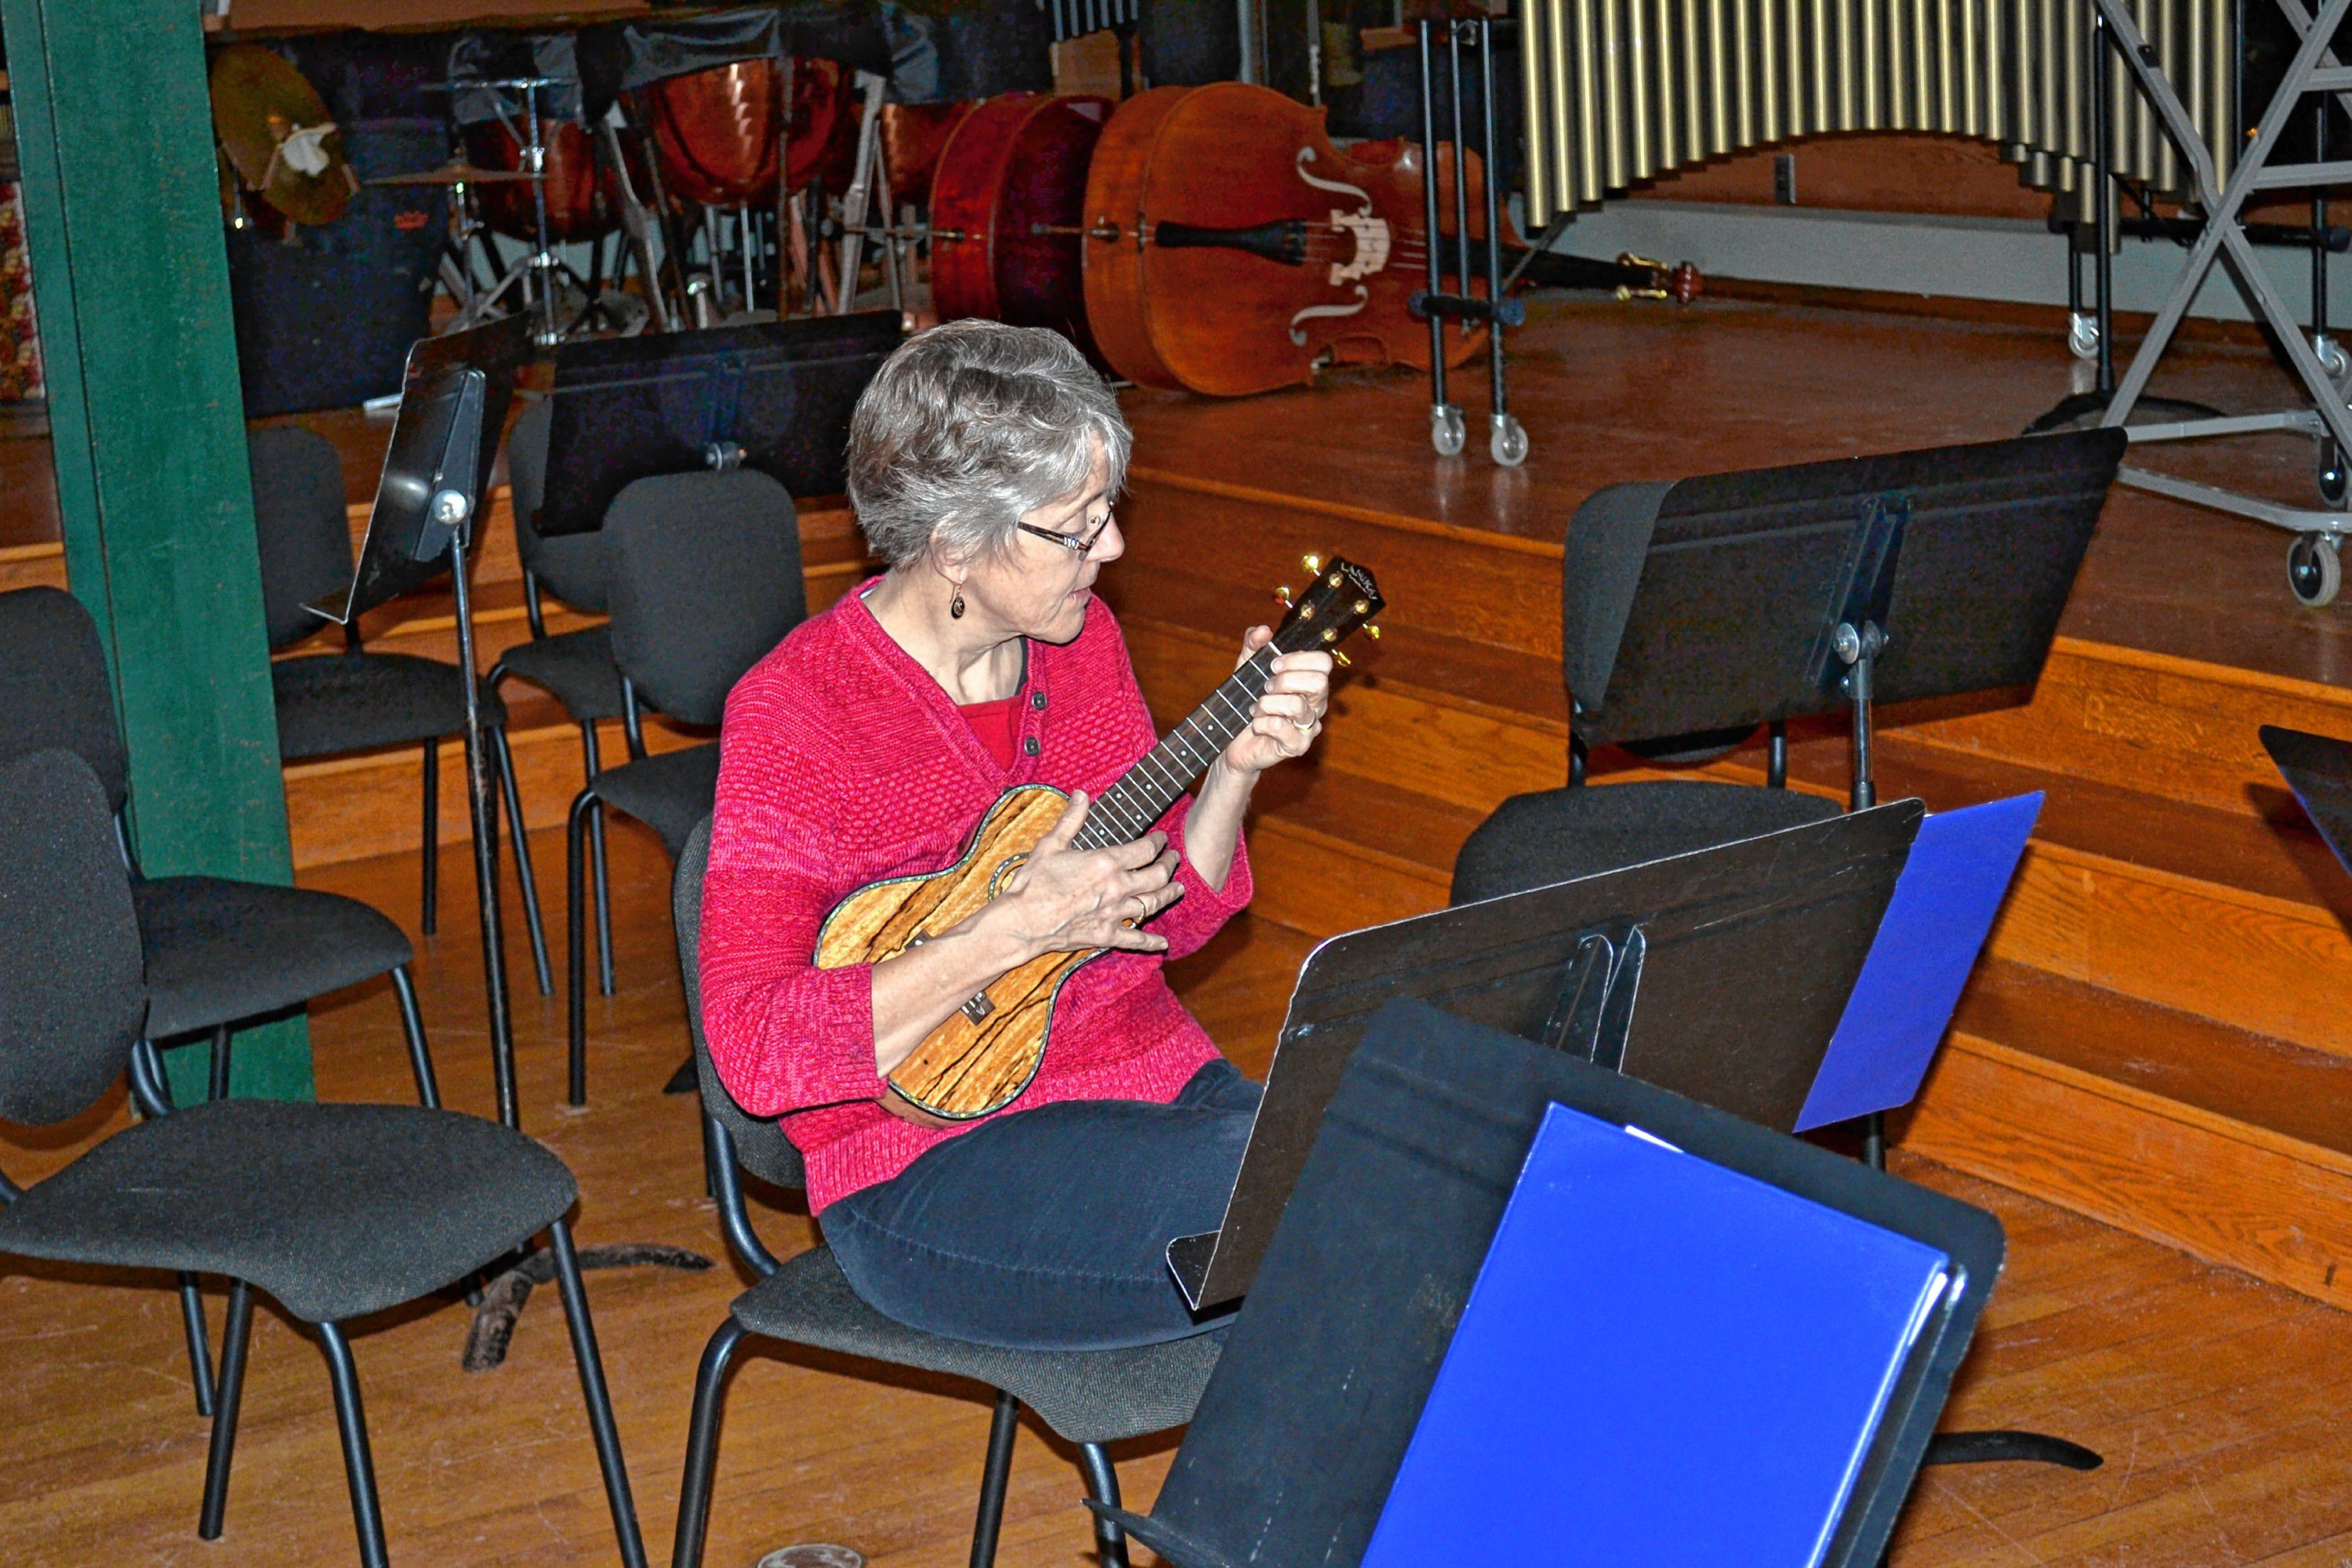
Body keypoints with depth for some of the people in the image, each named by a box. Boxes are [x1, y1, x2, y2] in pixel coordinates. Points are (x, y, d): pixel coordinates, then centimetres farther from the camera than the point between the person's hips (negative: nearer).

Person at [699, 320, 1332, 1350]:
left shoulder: (1079, 637, 6)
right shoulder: (794, 711, -13)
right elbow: (753, 1051, -20)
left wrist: (1234, 771, -3)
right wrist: (1017, 928, -23)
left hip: (1156, 1076, 7)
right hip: (933, 1171, -6)